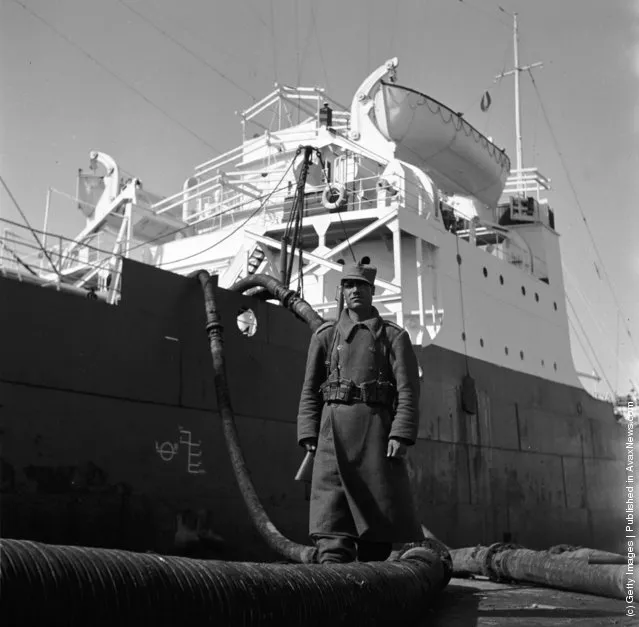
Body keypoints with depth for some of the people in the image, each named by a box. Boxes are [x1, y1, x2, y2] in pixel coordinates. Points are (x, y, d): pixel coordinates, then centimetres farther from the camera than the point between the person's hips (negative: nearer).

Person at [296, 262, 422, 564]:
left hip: (377, 428, 0)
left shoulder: (395, 336, 8)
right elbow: (309, 390, 10)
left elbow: (408, 389, -1)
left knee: (378, 515, 6)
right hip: (333, 431, 1)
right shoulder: (325, 335, 13)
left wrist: (401, 435, -12)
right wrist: (309, 434, -1)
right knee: (330, 511, -9)